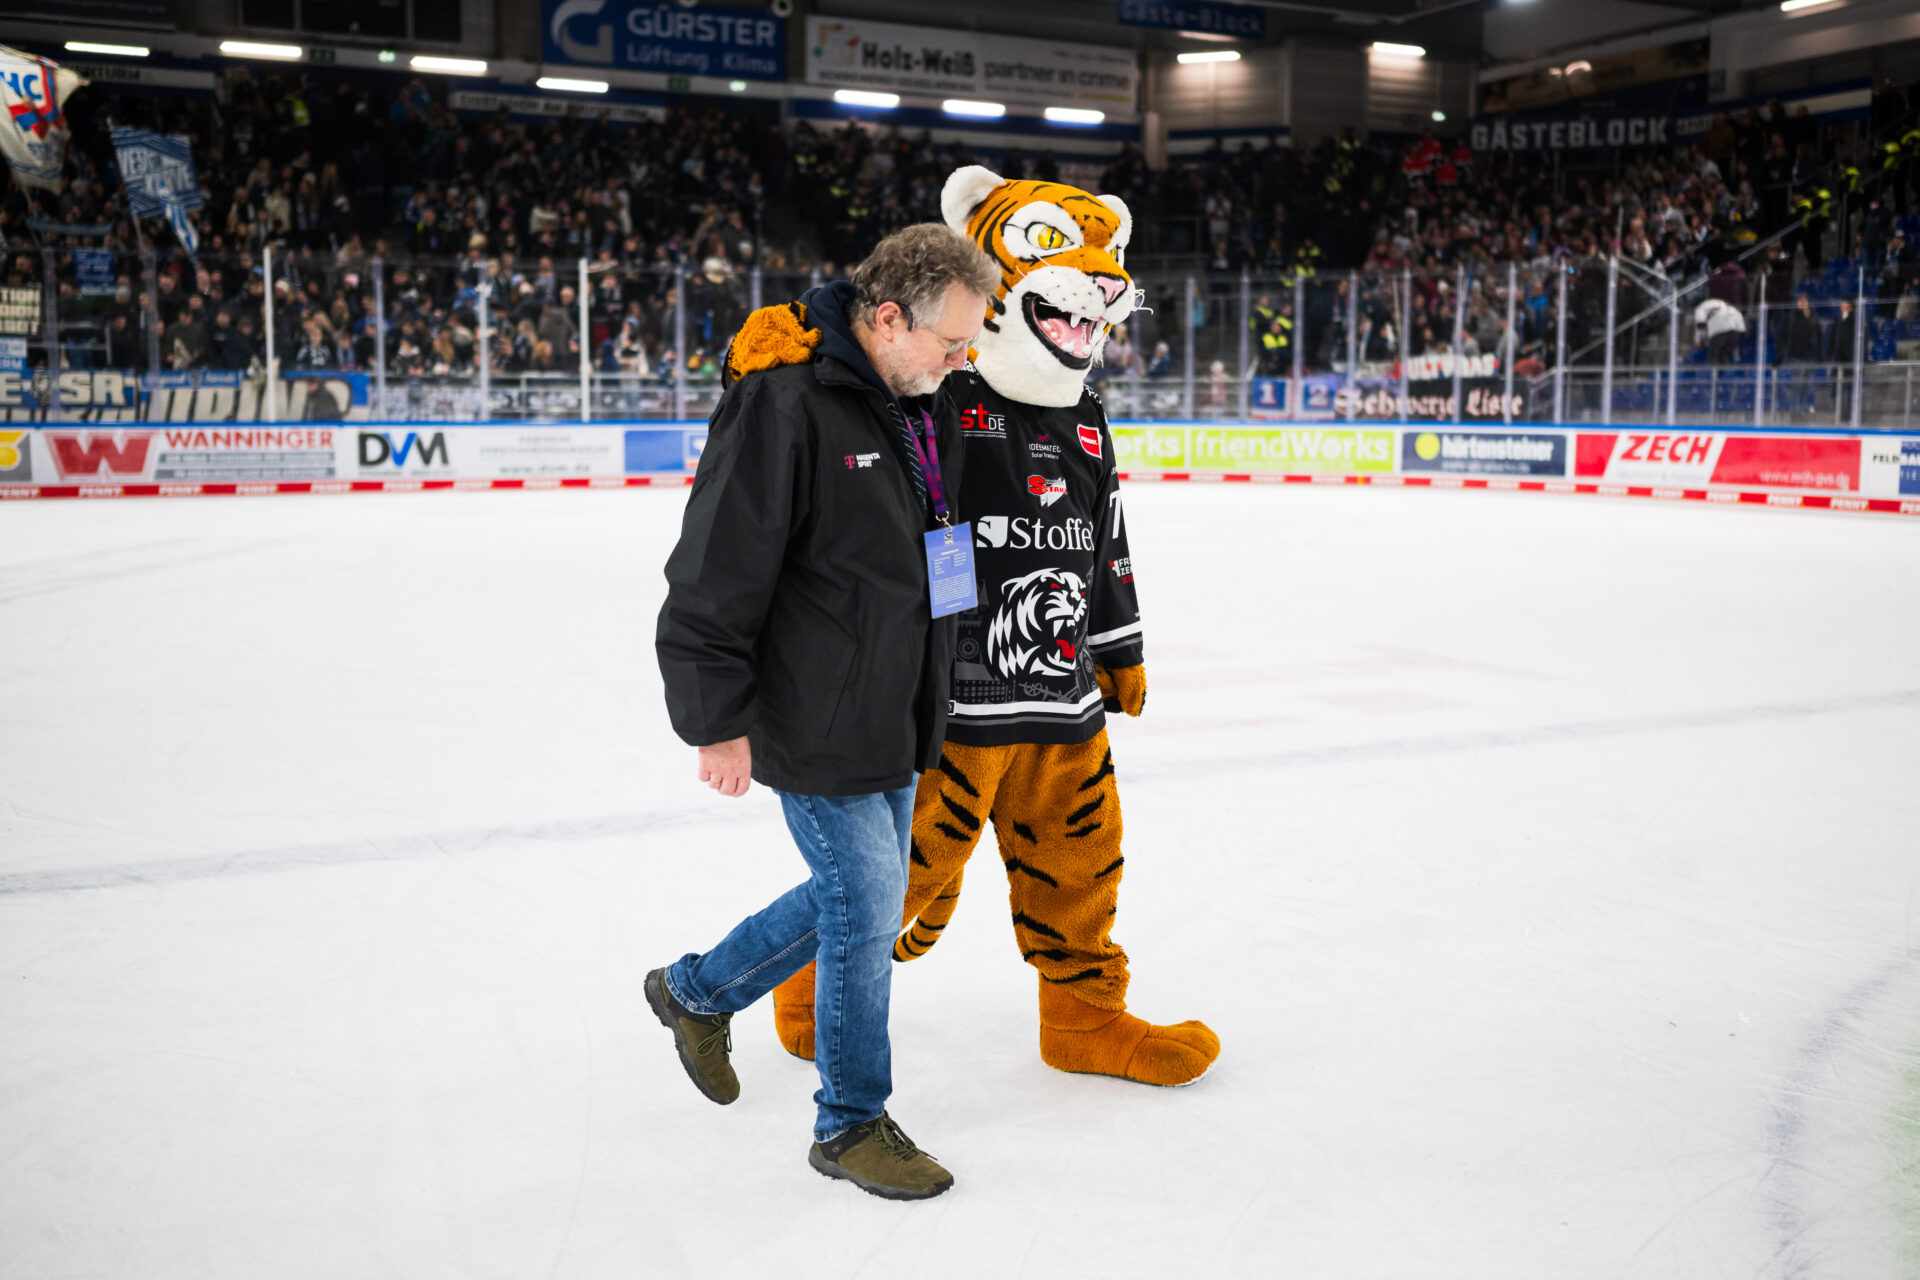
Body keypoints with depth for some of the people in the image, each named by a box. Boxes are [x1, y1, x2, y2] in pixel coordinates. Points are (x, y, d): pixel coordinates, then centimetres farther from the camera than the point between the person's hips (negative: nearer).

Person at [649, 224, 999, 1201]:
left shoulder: (926, 405, 8)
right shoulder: (784, 399, -20)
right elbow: (717, 574, -20)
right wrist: (718, 720, -17)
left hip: (892, 715, 9)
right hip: (811, 719, -9)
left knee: (858, 893, 19)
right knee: (868, 905, -1)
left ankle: (696, 990, 41)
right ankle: (851, 1125, 19)